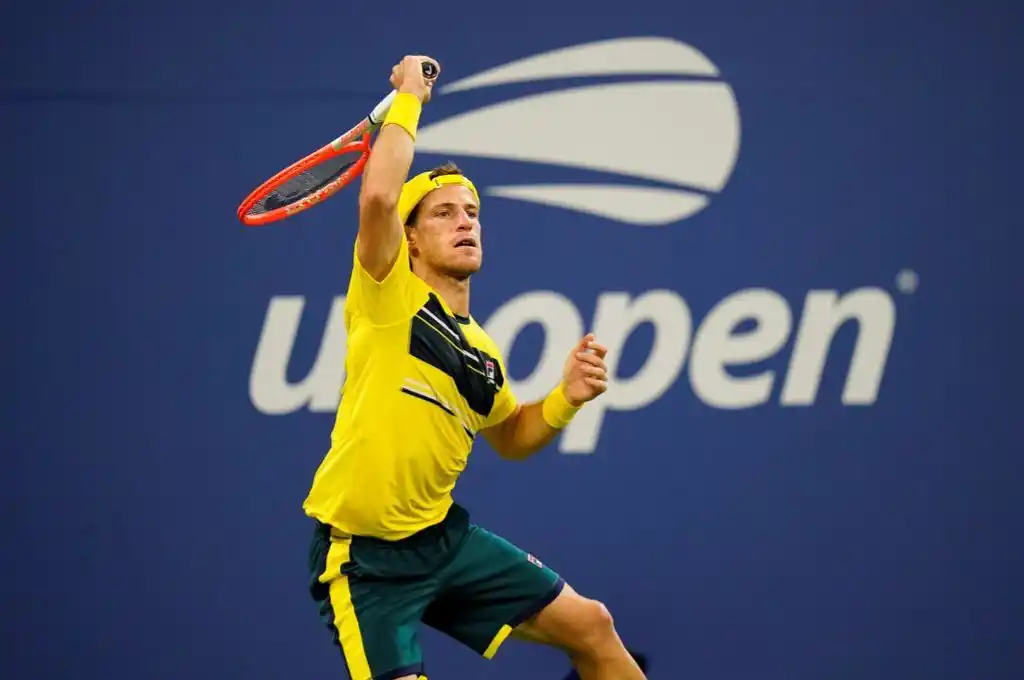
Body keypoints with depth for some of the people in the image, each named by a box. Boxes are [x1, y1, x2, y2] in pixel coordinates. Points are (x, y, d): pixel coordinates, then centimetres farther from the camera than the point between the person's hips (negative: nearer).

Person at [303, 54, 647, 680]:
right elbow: (378, 198, -28)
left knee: (590, 626, 11)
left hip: (443, 538, 7)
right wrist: (408, 98, -16)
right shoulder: (391, 298, -10)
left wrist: (566, 399, 7)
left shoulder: (482, 355, 10)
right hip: (364, 557, -7)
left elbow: (511, 438, 27)